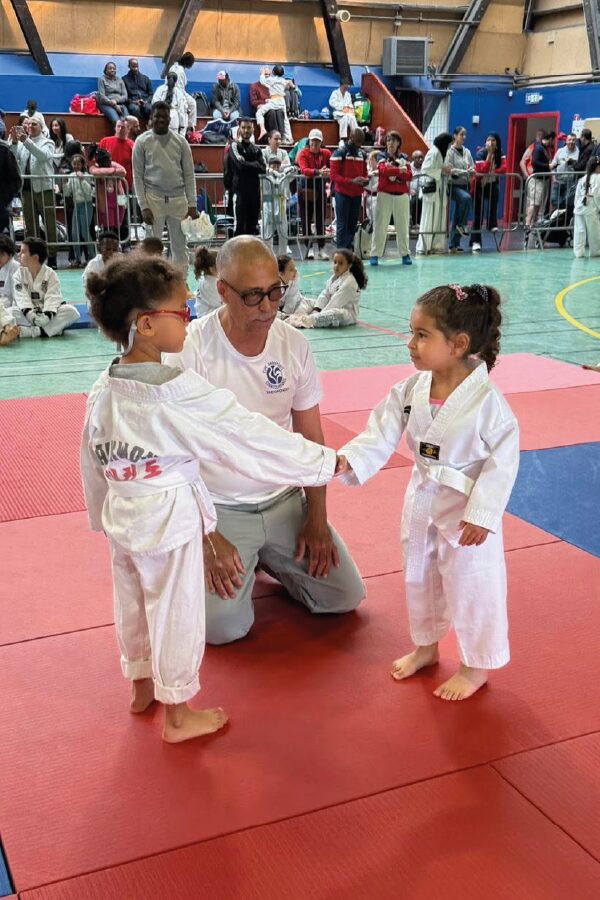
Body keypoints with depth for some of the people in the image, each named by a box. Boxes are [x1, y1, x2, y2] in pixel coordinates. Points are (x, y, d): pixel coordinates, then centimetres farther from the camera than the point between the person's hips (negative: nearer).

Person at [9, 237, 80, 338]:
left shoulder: (50, 274, -5)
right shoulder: (19, 274, -1)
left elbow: (52, 298, -16)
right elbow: (22, 297, -13)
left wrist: (46, 316, -34)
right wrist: (31, 316, -31)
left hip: (47, 314, -1)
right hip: (27, 314, 1)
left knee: (71, 311, -28)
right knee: (11, 312, -31)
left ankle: (33, 331, -38)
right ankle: (53, 328, -34)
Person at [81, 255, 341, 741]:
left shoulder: (102, 391, -2)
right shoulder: (180, 391, -25)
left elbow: (94, 463, 9)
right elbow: (252, 436, -21)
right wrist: (327, 461, -12)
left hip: (122, 514, 7)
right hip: (171, 517, -7)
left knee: (134, 602, 24)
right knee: (176, 611, 9)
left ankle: (142, 685, 46)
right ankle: (179, 715, 27)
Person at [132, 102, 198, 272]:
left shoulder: (180, 141, 5)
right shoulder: (142, 141, 1)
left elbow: (189, 174, 5)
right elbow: (138, 175, -1)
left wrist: (192, 204, -3)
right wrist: (143, 206, -9)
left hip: (178, 198, 2)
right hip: (154, 198, -2)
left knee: (179, 245, 6)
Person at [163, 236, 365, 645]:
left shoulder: (294, 344, -4)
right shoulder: (190, 349, -18)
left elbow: (311, 438, 5)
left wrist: (316, 520, 1)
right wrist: (206, 538, -16)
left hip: (285, 501, 4)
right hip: (219, 511, -4)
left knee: (345, 597, 3)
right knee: (223, 627, -15)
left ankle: (268, 560, 28)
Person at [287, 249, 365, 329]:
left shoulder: (349, 282, -20)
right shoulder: (333, 278, 9)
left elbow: (337, 302, -25)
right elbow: (324, 295, 4)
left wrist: (321, 314, -26)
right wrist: (316, 310, -12)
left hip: (348, 314, -9)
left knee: (337, 314, -43)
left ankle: (310, 320, -54)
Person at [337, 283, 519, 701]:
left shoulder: (486, 399, -23)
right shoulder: (411, 390, -6)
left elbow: (504, 459, -19)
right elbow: (381, 434, -6)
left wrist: (482, 515, -21)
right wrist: (347, 460, -23)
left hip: (468, 513, -6)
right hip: (422, 505, 7)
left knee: (471, 587, 7)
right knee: (419, 579, 22)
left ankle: (477, 666, 30)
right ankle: (426, 646, 46)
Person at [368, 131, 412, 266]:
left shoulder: (403, 158, 12)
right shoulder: (382, 157, 5)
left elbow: (409, 175, -3)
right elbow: (383, 170, -15)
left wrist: (392, 171, -13)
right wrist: (400, 170, -10)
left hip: (401, 195, 2)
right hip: (385, 194, -2)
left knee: (403, 225, 4)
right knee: (380, 225, -4)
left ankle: (405, 254, 12)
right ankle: (375, 255, -2)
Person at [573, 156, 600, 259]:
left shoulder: (583, 179, 13)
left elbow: (577, 195, 12)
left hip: (579, 208, 5)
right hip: (591, 208, -5)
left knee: (579, 231, 4)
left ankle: (578, 252, 2)